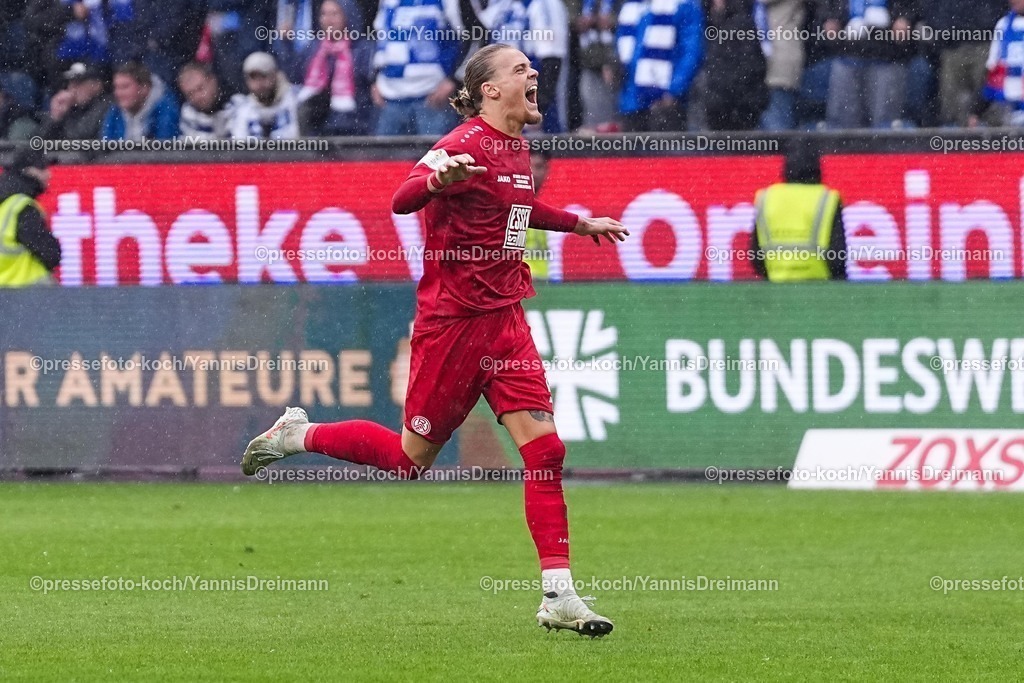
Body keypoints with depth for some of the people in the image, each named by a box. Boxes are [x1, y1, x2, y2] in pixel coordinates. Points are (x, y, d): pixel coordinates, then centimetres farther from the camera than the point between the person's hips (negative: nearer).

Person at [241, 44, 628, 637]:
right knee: (412, 457, 4)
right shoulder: (467, 145, -15)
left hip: (506, 320, 7)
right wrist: (438, 179, -49)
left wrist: (580, 223, 41)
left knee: (545, 447, -6)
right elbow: (403, 201, -29)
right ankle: (297, 435, 28)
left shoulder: (517, 148, 11)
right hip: (453, 318, -7)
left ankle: (559, 595, -7)